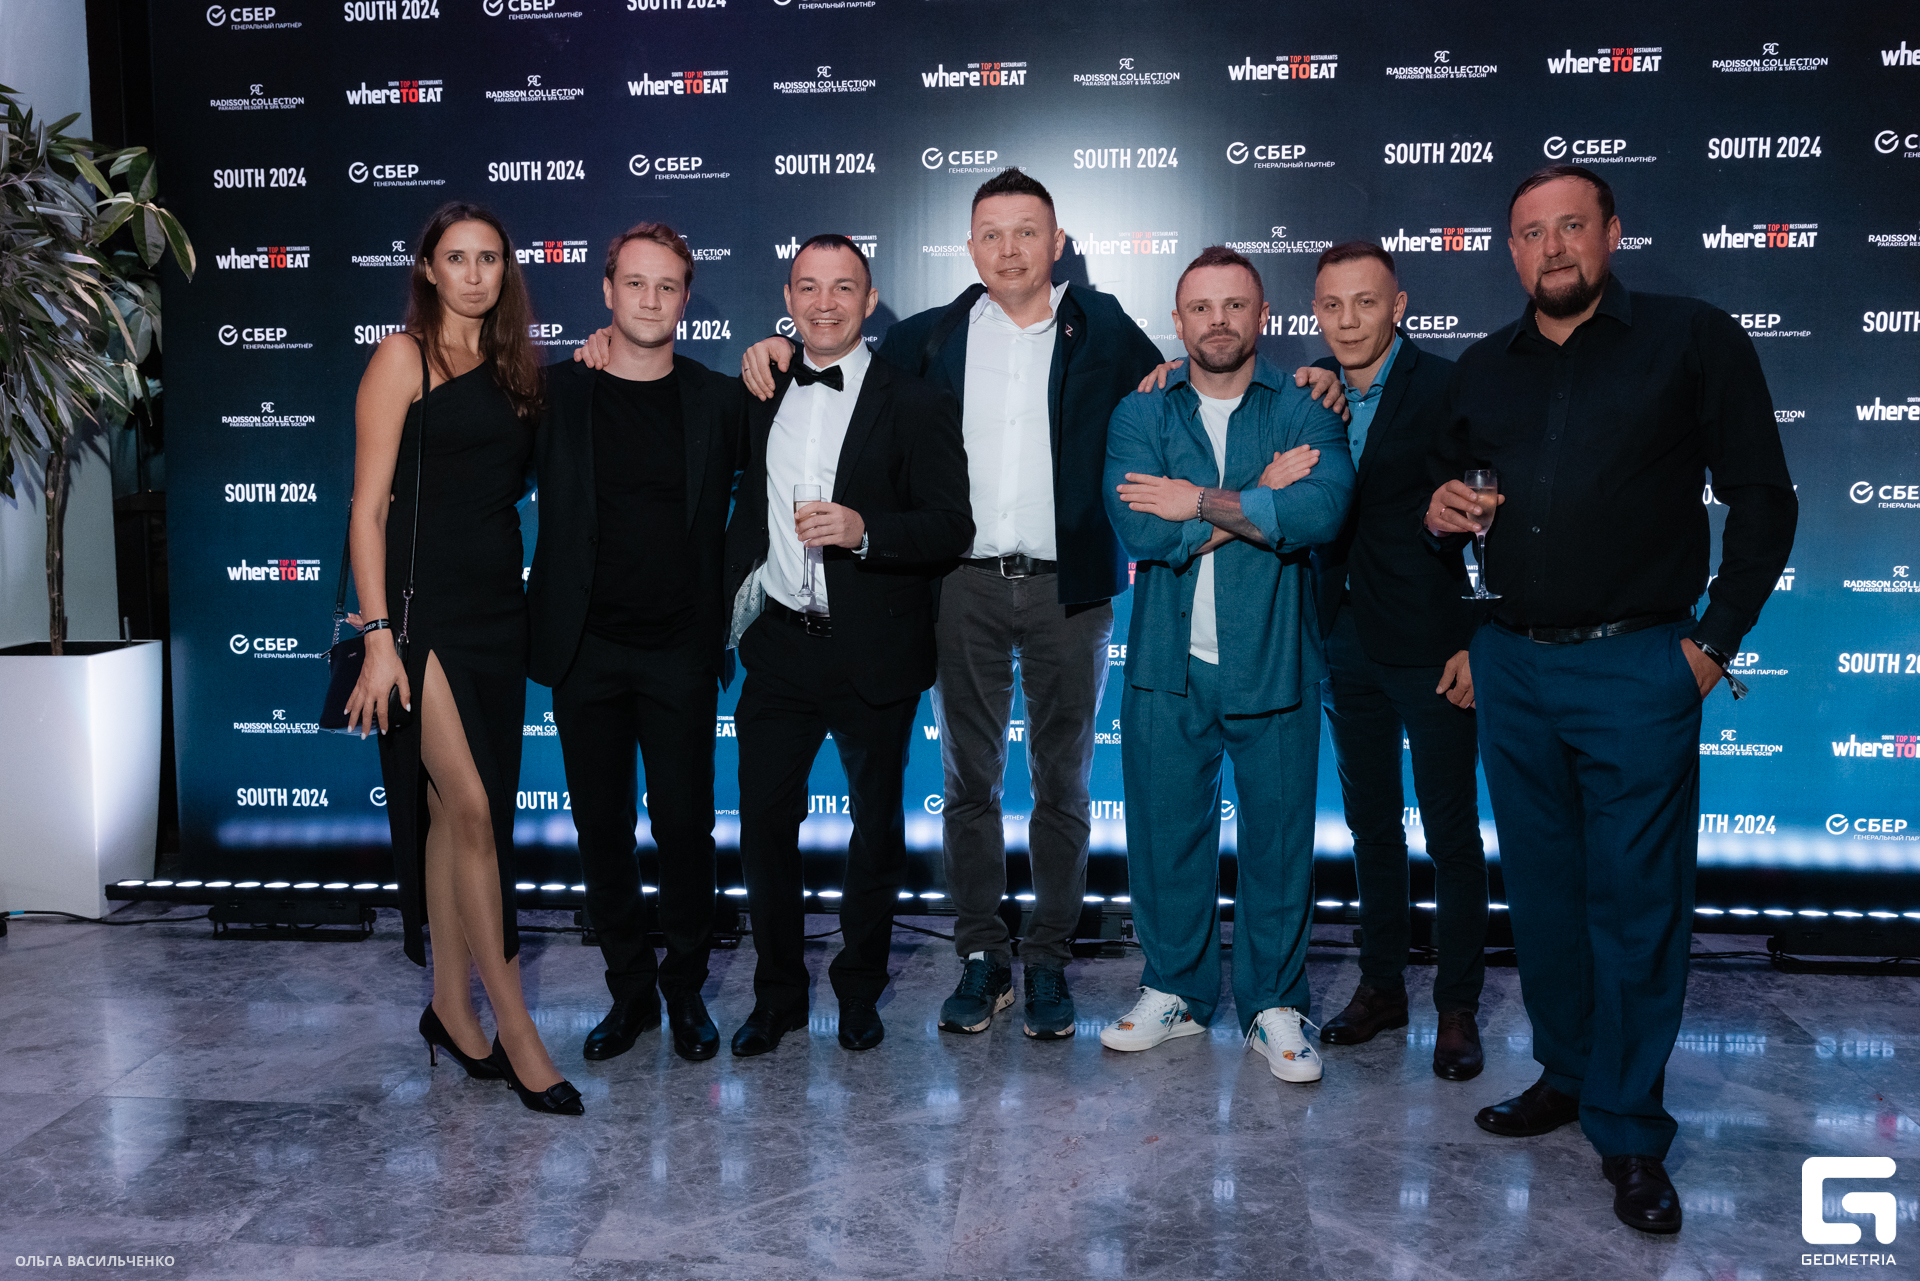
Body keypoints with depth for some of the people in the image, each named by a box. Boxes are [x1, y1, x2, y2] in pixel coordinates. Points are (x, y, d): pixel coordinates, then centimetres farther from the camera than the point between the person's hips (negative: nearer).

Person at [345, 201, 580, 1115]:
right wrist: (378, 634, -15)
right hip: (423, 604, -6)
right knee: (470, 809, -11)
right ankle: (514, 1027, -4)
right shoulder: (404, 357, -2)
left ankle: (450, 1006, 21)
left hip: (496, 608, 6)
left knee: (458, 811, 11)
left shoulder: (513, 366, 16)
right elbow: (368, 507, -7)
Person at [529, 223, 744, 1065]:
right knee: (602, 828, 8)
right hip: (584, 649, 1)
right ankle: (629, 989, 24)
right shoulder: (553, 392, 4)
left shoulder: (720, 401, 3)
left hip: (681, 649, -1)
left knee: (684, 824, 2)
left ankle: (685, 990, 21)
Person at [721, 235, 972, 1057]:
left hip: (874, 654, -3)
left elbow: (952, 527, -11)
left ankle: (859, 989, 29)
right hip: (779, 647, 4)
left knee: (877, 826, 10)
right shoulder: (762, 398, 10)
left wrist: (865, 529, -25)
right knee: (764, 822, 7)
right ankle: (778, 994, 24)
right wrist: (735, 599, 11)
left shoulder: (915, 404, -5)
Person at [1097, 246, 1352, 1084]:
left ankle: (1273, 1005, 23)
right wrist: (1259, 501, -12)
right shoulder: (1141, 413, 6)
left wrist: (1202, 501, -15)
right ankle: (1174, 991, 27)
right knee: (1165, 833, 9)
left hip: (1272, 663, -1)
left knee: (1278, 837, 6)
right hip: (1167, 666, 1)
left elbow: (1322, 511, -18)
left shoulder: (1306, 410, 3)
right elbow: (1140, 529, -12)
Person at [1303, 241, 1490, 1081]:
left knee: (1452, 836, 4)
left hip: (1433, 648, -5)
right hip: (1348, 645, 5)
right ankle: (1381, 987, 28)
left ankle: (1458, 1007, 18)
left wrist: (1479, 643, -12)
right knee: (1371, 826, 15)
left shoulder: (1449, 390, -10)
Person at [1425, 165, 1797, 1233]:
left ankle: (1630, 1133, 11)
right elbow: (1448, 487, 25)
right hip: (1511, 666, 5)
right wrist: (1440, 511, 1)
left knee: (1636, 901, -1)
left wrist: (1715, 640, -7)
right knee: (1542, 889, 12)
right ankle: (1566, 1074, 28)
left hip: (1636, 668, -4)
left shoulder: (1694, 337, 0)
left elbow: (1762, 498, -1)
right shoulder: (1485, 367, 13)